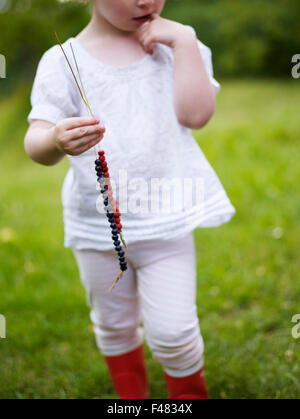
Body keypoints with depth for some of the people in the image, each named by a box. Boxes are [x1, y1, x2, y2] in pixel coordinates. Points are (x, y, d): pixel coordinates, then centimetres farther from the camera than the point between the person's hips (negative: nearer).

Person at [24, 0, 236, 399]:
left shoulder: (176, 45, 2)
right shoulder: (63, 61, -5)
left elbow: (196, 114, -12)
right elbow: (36, 140, -13)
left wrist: (184, 41, -13)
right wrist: (56, 141, -36)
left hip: (165, 218, 0)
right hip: (97, 224, 1)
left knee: (172, 331, -1)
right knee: (114, 326, 19)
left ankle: (191, 394, 30)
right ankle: (132, 395, 46)